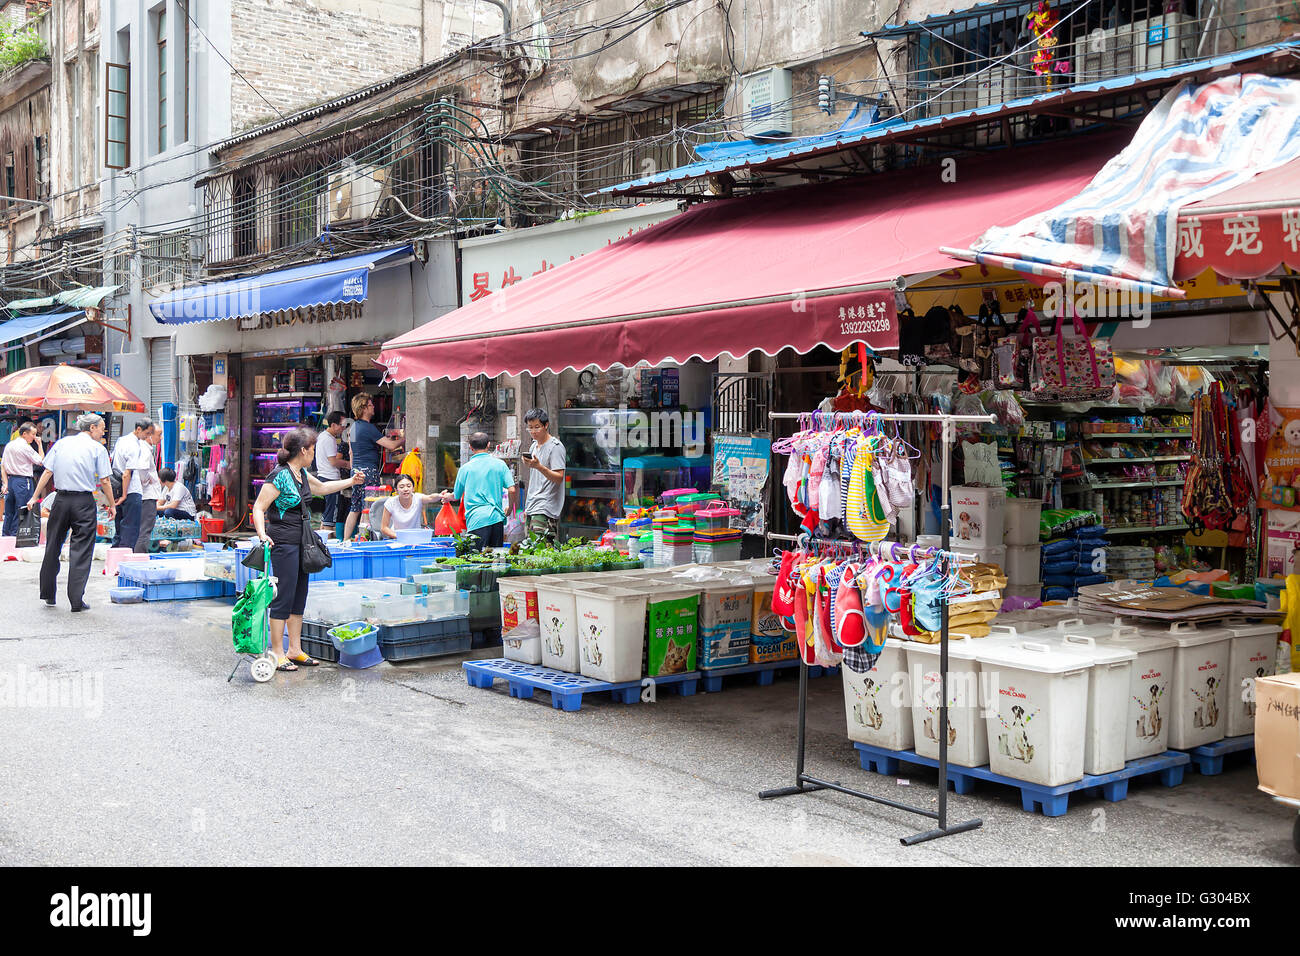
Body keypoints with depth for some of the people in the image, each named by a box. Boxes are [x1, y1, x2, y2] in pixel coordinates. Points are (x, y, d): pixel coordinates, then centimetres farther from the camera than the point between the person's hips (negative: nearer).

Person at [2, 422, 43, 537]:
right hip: (23, 481, -8)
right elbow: (41, 461, -5)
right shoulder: (25, 447, -13)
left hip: (11, 480, 8)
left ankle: (6, 537, 19)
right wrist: (39, 444, 1)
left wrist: (6, 483, 10)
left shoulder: (9, 445, 10)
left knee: (9, 513, 13)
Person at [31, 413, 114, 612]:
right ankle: (77, 600, -4)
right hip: (84, 501, -4)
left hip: (61, 499, 4)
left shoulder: (61, 443, 10)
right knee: (81, 550, -1)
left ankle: (48, 594, 24)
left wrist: (35, 497, 10)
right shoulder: (97, 448, -1)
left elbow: (47, 472, 6)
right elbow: (105, 481, -5)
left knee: (53, 546, 15)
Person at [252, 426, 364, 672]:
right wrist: (262, 534, -30)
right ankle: (277, 654, 0)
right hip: (283, 543, -9)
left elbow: (321, 487, 33)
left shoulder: (302, 473, 13)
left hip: (300, 543, 10)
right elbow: (258, 508, -15)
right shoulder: (279, 476, -15)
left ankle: (295, 650, 19)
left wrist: (351, 481, 38)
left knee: (299, 597, 12)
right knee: (283, 598, -6)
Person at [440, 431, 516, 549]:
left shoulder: (465, 468, 4)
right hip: (496, 518, 2)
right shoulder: (500, 464, 5)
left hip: (476, 520, -2)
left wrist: (447, 497, 41)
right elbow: (512, 490, -2)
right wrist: (510, 509, 18)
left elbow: (456, 496, 17)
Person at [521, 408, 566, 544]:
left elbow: (559, 478, -16)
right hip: (533, 509, 9)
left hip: (546, 509, -9)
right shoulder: (533, 447, 19)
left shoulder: (555, 447, -8)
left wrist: (538, 466, -29)